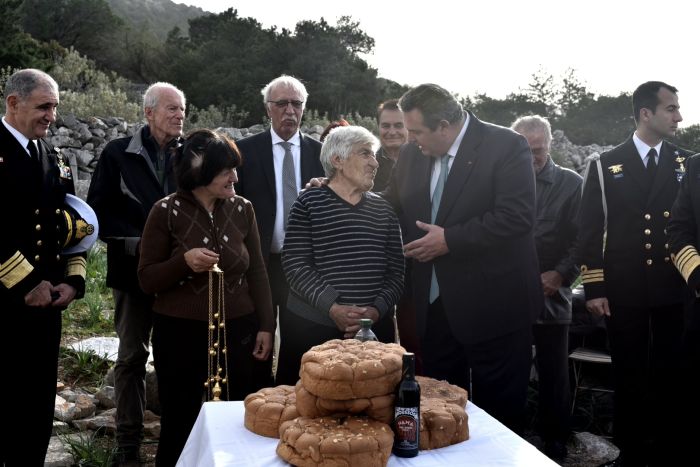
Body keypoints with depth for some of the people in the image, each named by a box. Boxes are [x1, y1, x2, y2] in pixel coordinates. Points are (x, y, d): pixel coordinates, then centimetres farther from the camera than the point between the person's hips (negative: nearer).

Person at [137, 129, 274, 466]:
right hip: (180, 333, -2)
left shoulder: (242, 209, 1)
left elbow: (257, 272, 7)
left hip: (237, 331, 3)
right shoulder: (167, 211, -7)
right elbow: (146, 279, -4)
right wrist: (184, 261, -22)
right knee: (179, 425, 10)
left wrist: (265, 326, 3)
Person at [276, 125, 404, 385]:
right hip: (310, 326, -3)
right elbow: (295, 265, -8)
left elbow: (395, 271, 7)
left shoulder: (383, 211, 11)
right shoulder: (309, 203, -1)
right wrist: (332, 307, -17)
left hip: (372, 329, 3)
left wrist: (378, 310, -9)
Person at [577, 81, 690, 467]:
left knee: (670, 375, 9)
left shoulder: (687, 162, 6)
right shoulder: (606, 165, 1)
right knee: (629, 376, 9)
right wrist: (593, 289, -6)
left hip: (676, 288, 2)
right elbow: (589, 230, -1)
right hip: (624, 289, -1)